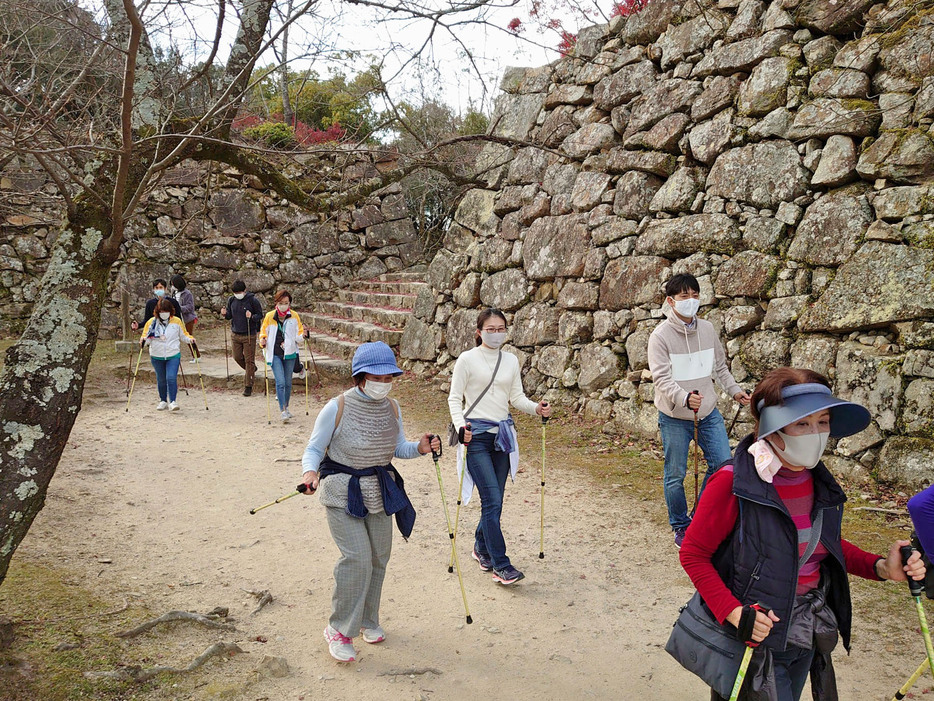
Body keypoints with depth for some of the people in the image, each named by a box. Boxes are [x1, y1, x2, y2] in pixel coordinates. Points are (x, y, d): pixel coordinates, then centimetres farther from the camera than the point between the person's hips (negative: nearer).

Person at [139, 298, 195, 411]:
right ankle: (163, 401, 26)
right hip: (157, 357, 2)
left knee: (171, 378, -15)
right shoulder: (151, 322, 0)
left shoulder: (176, 321, 1)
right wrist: (143, 340, -16)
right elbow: (146, 337, 6)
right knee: (161, 380, 11)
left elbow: (183, 335, 11)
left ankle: (172, 402, -9)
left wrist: (190, 339, -8)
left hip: (173, 356, -1)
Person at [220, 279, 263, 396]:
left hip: (249, 335, -5)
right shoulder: (231, 300, 4)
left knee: (249, 360, -2)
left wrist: (252, 317, -23)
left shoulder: (252, 300, -9)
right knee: (237, 357, 11)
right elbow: (230, 315, 14)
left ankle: (248, 386, 5)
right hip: (235, 334, 5)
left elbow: (260, 315, -3)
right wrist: (225, 314, -8)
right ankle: (251, 370, 41)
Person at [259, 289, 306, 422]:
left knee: (288, 382, 11)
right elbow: (263, 332, 8)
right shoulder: (269, 316, -2)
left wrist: (303, 335, -14)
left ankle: (286, 407, 28)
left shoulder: (294, 316, 1)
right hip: (275, 354, -2)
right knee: (280, 382, -12)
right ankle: (283, 410, -9)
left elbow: (299, 333, 7)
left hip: (290, 353, 2)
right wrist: (263, 341, -11)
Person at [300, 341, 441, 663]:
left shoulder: (392, 408, -1)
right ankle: (339, 629, 3)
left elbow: (398, 448, 10)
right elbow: (314, 449, -11)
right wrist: (310, 471, -31)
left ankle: (367, 619, 35)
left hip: (380, 492, 6)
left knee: (378, 558, 12)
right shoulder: (337, 408, -17)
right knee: (357, 557, -16)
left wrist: (419, 447, -11)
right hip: (342, 494, -5)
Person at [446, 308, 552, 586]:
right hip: (476, 436, -5)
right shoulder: (468, 359, -4)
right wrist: (460, 425, -19)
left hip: (503, 435, 5)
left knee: (493, 501, 11)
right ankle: (501, 565, -3)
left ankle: (481, 548, 33)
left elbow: (517, 397, 11)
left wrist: (536, 408, -8)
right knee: (492, 501, -10)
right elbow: (454, 398, -3)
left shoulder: (511, 360, 10)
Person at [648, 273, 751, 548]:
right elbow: (662, 378, -21)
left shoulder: (707, 329, 4)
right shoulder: (661, 335, -13)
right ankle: (681, 527, 26)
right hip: (675, 418, -5)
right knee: (675, 475, 5)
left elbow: (720, 366, 19)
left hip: (708, 413, 5)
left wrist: (734, 390, 16)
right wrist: (685, 398, -36)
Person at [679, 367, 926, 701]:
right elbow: (692, 554, -16)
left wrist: (880, 567, -3)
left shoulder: (817, 480, -2)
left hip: (807, 633, 7)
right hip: (755, 636, -7)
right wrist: (734, 613, -27)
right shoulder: (733, 483, -23)